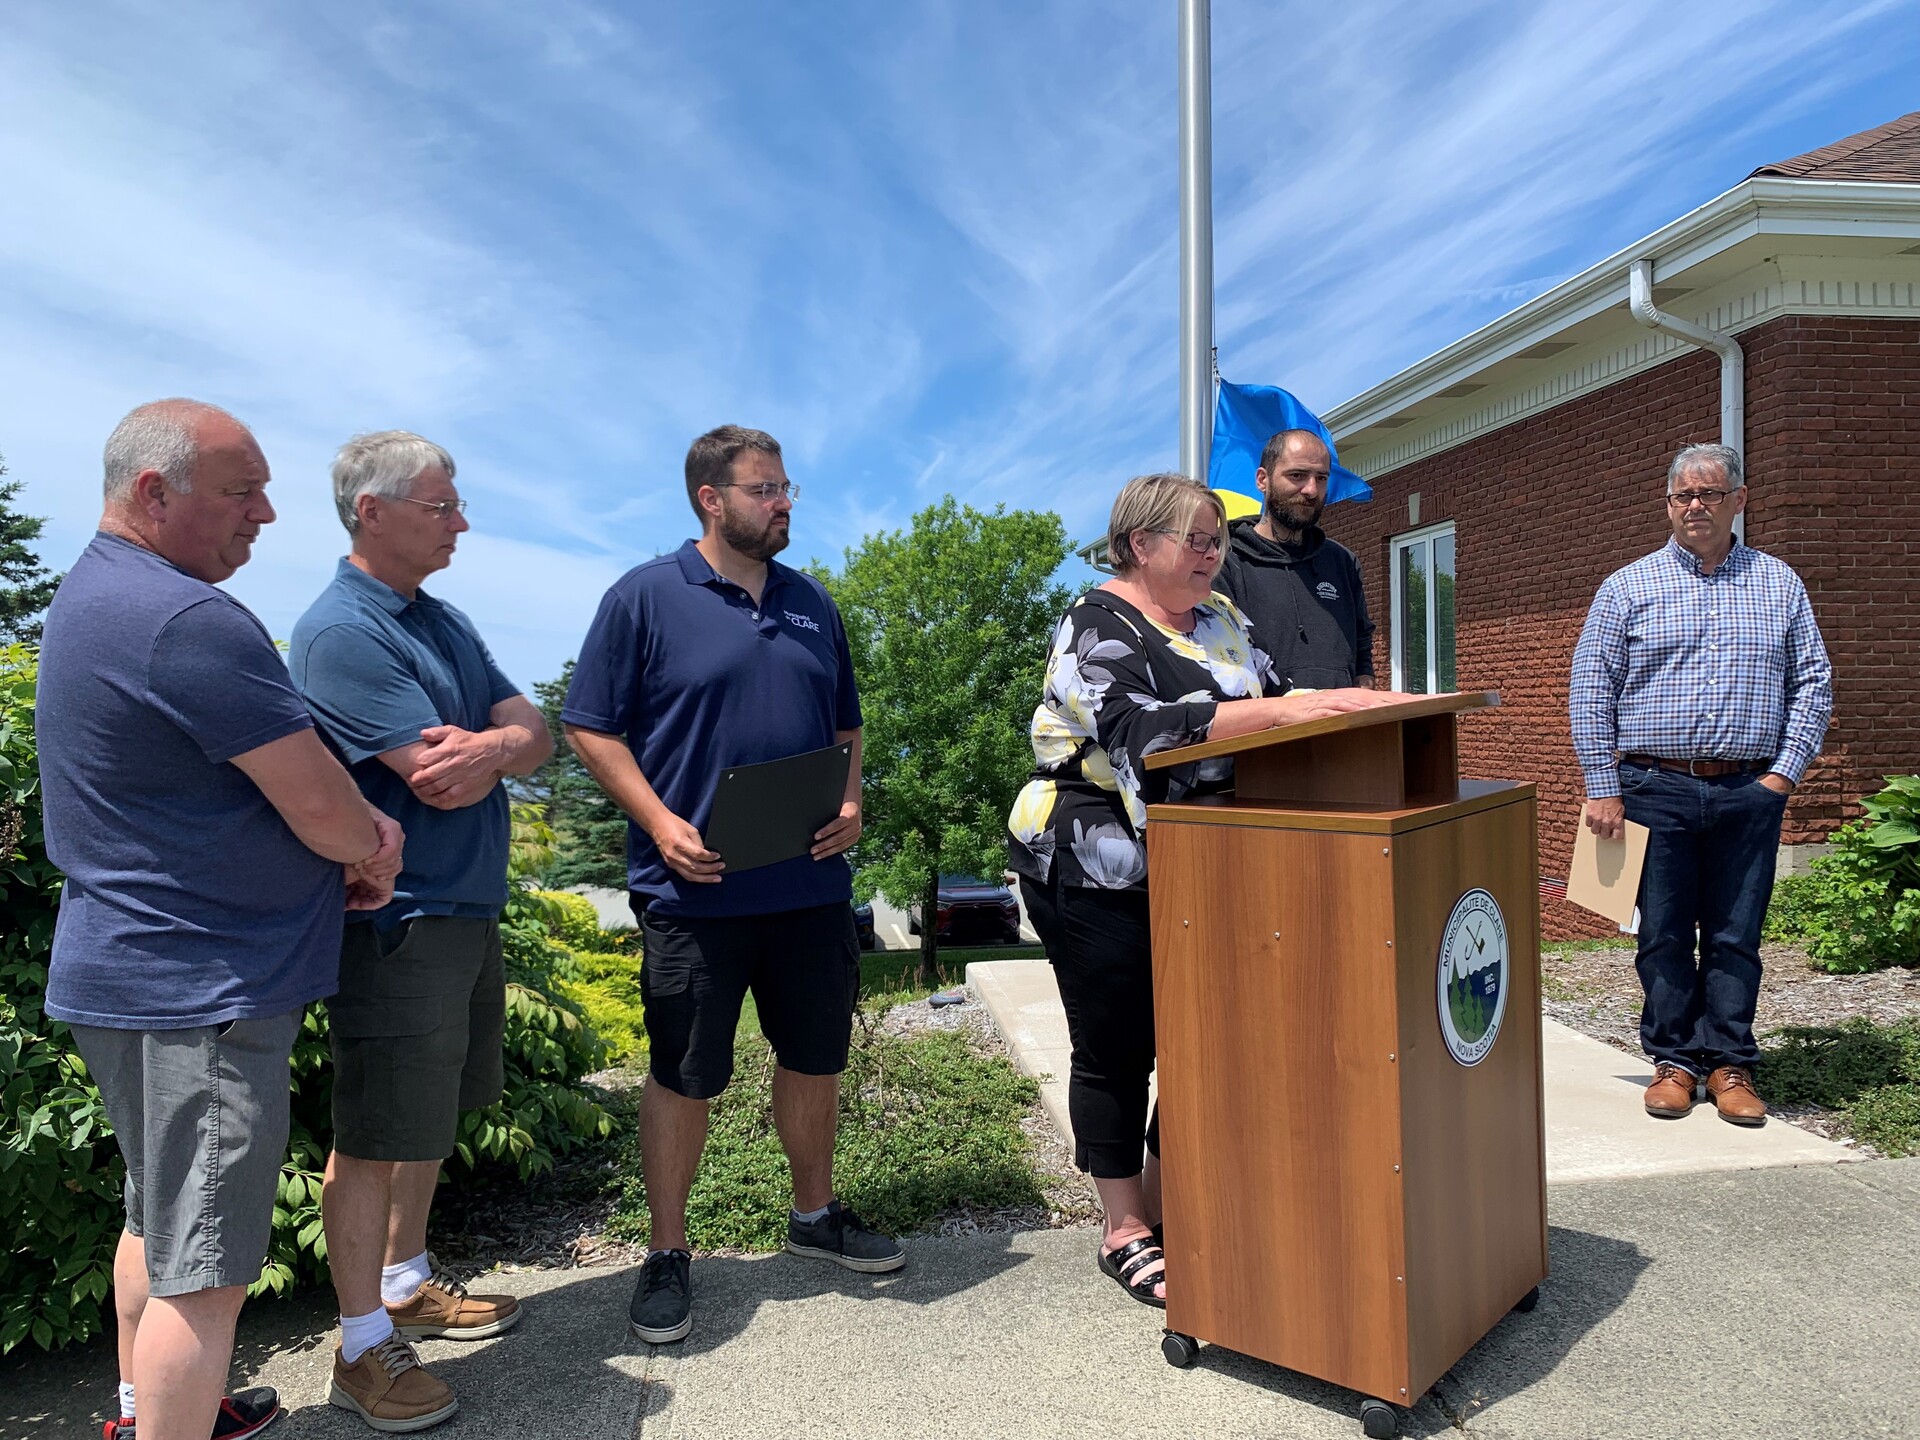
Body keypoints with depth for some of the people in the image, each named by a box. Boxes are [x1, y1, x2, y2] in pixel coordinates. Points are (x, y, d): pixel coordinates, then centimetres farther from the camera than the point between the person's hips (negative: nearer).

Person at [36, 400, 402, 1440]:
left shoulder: (91, 594, 11)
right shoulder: (188, 619, -23)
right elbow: (322, 808, -21)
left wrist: (353, 838, 0)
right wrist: (371, 850, 0)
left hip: (128, 973, 11)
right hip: (203, 992, -11)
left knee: (158, 1218, 25)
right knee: (203, 1266, 1)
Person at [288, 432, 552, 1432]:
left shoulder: (445, 624, 12)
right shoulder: (340, 632, -17)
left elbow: (536, 735, 4)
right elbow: (441, 784, -23)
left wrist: (492, 744, -18)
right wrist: (499, 743, -5)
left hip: (468, 908, 9)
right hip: (397, 921, -9)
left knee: (429, 1116, 20)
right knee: (373, 1135, 4)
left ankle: (406, 1285, 38)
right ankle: (364, 1347, 19)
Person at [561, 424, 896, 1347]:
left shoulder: (810, 603, 12)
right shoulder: (645, 598, -4)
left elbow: (845, 725, 18)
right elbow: (591, 728, -5)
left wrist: (849, 802, 0)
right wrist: (661, 823, -16)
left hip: (810, 882, 5)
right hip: (695, 886, -5)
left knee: (818, 1055, 16)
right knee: (685, 1074, 5)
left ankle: (814, 1213, 38)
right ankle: (667, 1254, 24)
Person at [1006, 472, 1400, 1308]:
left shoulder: (1219, 619, 12)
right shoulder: (1098, 628, -14)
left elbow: (1270, 693, 9)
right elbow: (1146, 732, -28)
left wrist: (1357, 702, -10)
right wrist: (1285, 711, -33)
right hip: (1096, 878, -7)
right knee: (1116, 1052, 5)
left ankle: (1162, 1202, 31)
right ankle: (1124, 1233, 20)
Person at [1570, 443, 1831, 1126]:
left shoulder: (1779, 584, 11)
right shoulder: (1627, 587, 4)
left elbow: (1812, 682, 11)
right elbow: (1590, 690, 1)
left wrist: (1785, 771, 0)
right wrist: (1603, 788, -5)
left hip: (1749, 794, 2)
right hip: (1656, 789, -1)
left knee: (1736, 935, 6)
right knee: (1663, 932, 4)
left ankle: (1730, 1064, 18)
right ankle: (1673, 1058, 17)